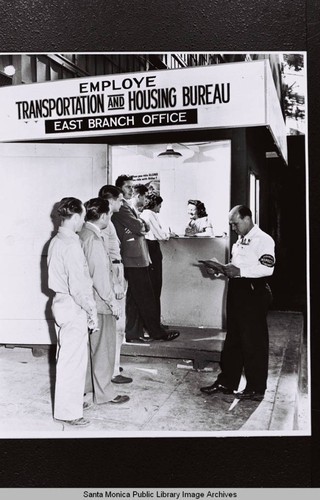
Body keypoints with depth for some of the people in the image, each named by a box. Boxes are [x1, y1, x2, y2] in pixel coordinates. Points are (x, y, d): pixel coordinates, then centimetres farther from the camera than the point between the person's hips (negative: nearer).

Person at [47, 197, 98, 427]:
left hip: (61, 303, 10)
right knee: (73, 360, 1)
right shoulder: (72, 246, -23)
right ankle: (69, 412, 14)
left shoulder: (56, 241, 8)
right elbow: (78, 286, -24)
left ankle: (71, 400, 36)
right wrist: (91, 311, -15)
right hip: (73, 308, -10)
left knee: (66, 356, 20)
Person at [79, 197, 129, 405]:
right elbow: (100, 275, -23)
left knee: (91, 345, 21)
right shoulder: (94, 239, -22)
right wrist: (112, 301, -16)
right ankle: (104, 393, 15)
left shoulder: (84, 234, 6)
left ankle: (88, 384, 34)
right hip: (100, 302, -9)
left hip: (88, 300, 9)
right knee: (104, 347, 3)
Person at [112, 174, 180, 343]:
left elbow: (140, 229, 17)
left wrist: (141, 225, -5)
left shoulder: (126, 207, 22)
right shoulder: (121, 208, -11)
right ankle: (157, 332, 2)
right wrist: (145, 224, 3)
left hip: (136, 259, 10)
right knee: (146, 298, -4)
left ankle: (133, 333, 17)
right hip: (134, 259, -10)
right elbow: (139, 227, -18)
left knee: (135, 299, 12)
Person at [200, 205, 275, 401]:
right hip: (236, 291, 9)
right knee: (233, 340, 14)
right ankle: (227, 382, 24)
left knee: (254, 341, 1)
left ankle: (256, 388, 14)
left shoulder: (264, 240, -11)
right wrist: (222, 268, 6)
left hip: (254, 292, -9)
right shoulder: (239, 242, 17)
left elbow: (267, 268, -21)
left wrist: (240, 271, -23)